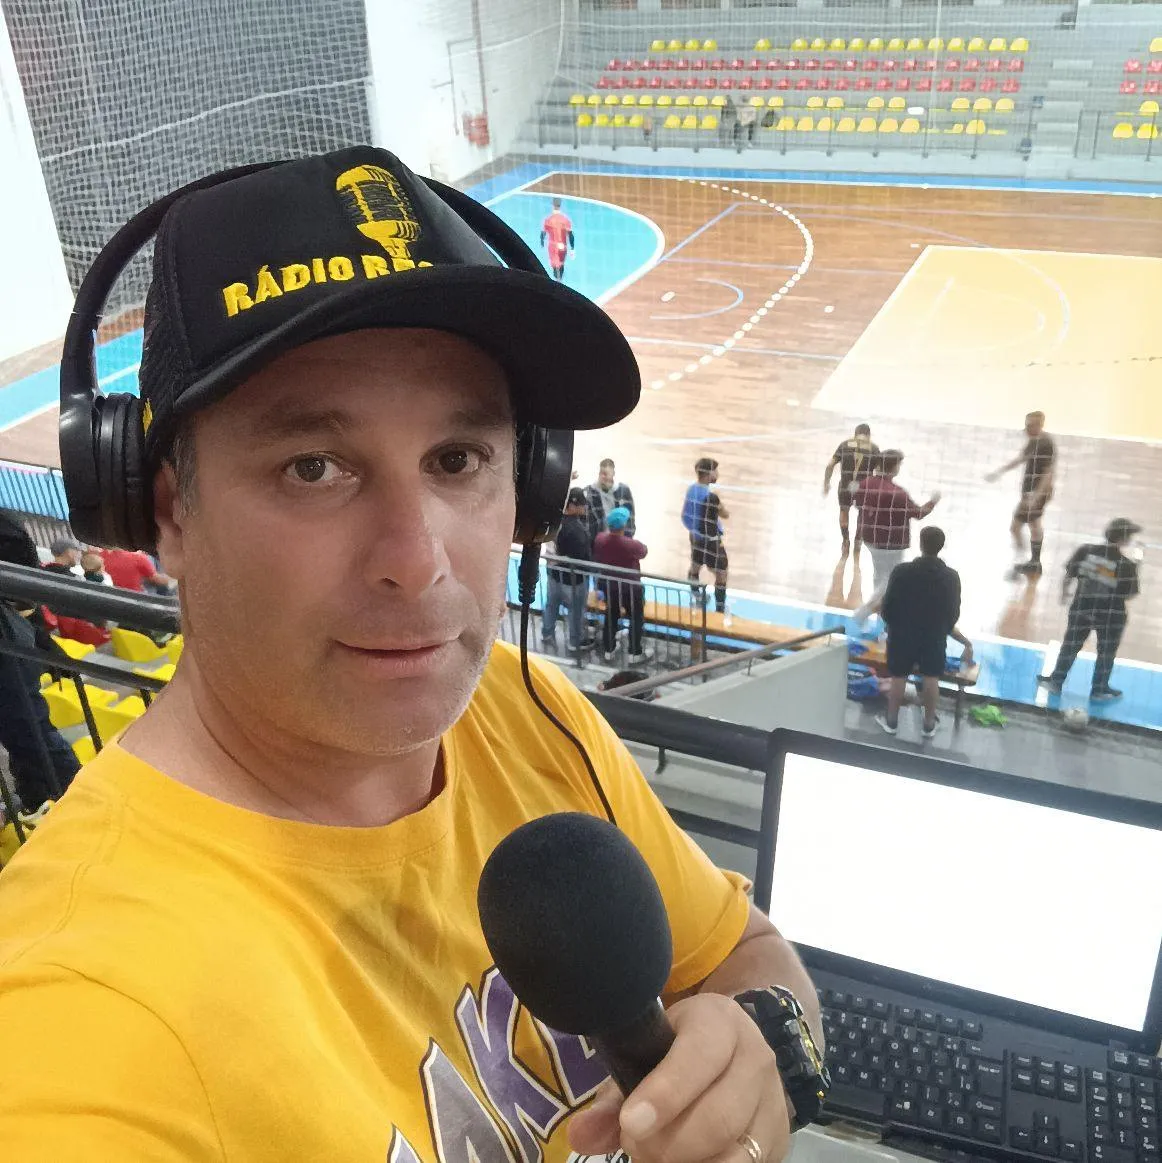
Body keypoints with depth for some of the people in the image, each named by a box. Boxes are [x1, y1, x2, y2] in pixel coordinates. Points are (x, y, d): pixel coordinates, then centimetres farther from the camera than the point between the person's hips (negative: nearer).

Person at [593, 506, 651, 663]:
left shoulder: (600, 539, -17)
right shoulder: (631, 545, -31)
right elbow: (644, 551, -9)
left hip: (608, 584, 5)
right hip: (630, 587, -5)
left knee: (611, 616, 22)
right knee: (636, 619, 15)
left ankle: (609, 650, 34)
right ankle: (635, 653, 25)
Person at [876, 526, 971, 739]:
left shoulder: (902, 571, -18)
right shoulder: (951, 577, -11)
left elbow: (887, 607, -11)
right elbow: (953, 614, -1)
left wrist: (893, 625, 11)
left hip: (902, 633, -1)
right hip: (935, 636, 1)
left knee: (898, 677, 14)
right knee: (931, 679, 16)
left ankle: (891, 720, 27)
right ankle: (929, 724, 28)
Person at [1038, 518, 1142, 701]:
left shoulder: (1085, 551, -10)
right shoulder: (1128, 564, -17)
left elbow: (1069, 576, -1)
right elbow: (1130, 594, -12)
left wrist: (1064, 593, 17)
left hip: (1081, 607, 3)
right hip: (1111, 614, -3)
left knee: (1070, 645, 16)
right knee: (1106, 651, 15)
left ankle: (1056, 681, 24)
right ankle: (1099, 690, 26)